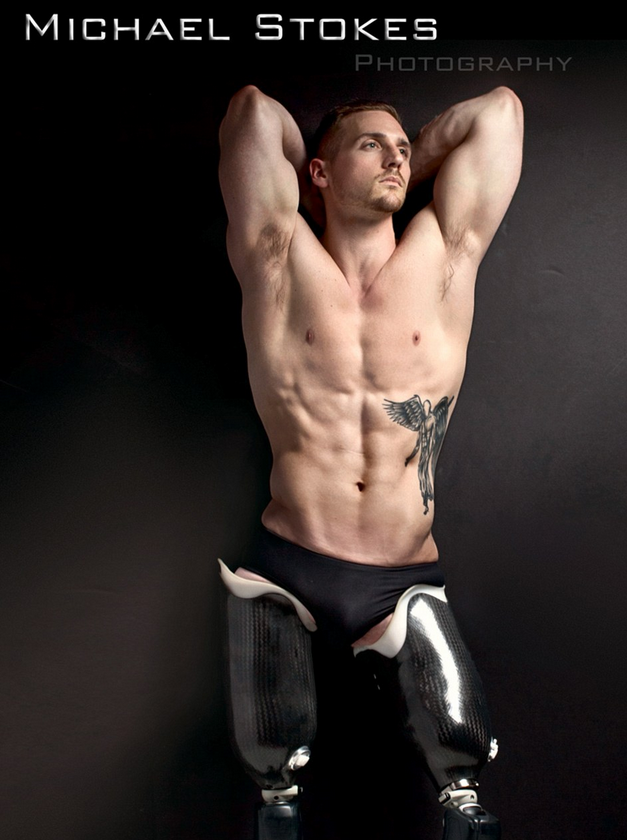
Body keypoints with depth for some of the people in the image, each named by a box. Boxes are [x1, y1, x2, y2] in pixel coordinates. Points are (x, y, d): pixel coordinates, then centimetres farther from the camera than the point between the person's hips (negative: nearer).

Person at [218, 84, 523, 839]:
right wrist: (322, 196, 14)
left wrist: (402, 176, 18)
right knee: (271, 752, 5)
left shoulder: (442, 261, 5)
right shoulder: (283, 262, 1)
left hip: (403, 583, 1)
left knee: (462, 749, -4)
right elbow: (253, 110, -1)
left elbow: (498, 110, 9)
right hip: (285, 569, -1)